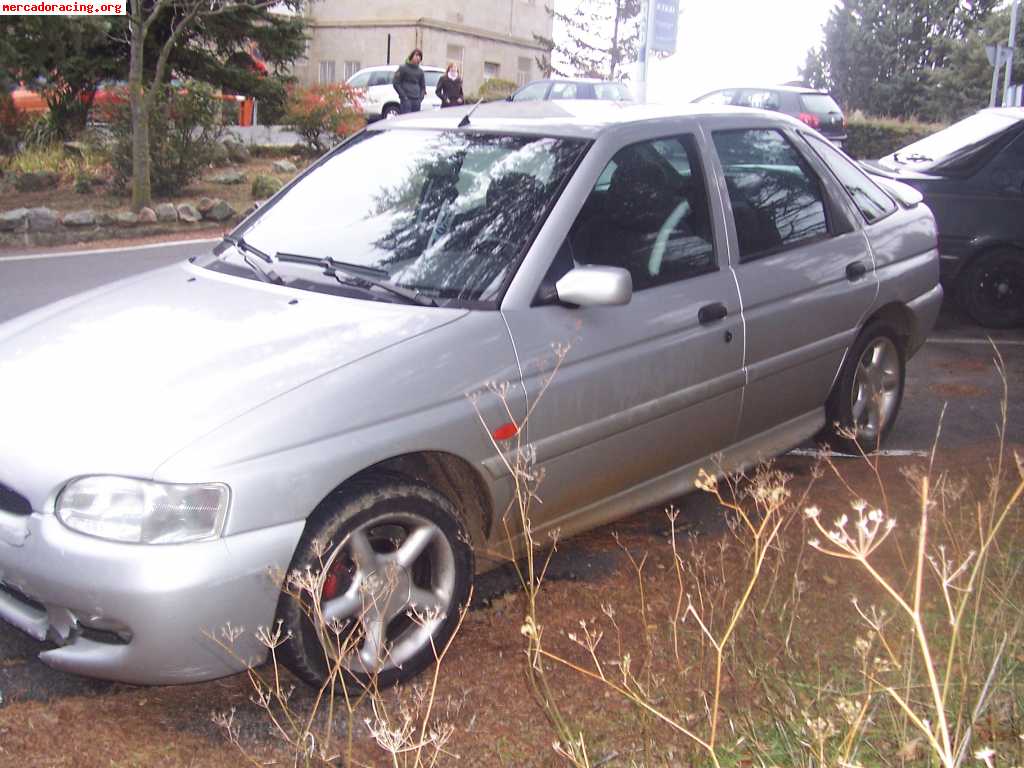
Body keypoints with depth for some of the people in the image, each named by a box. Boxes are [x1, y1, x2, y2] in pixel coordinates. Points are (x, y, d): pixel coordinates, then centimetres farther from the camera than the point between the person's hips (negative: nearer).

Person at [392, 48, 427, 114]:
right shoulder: (403, 68, 0)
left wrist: (421, 97, 5)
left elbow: (423, 86, 22)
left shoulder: (420, 71, 15)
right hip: (406, 100, -5)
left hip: (416, 101, 5)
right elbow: (395, 83, -3)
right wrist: (403, 96, -9)